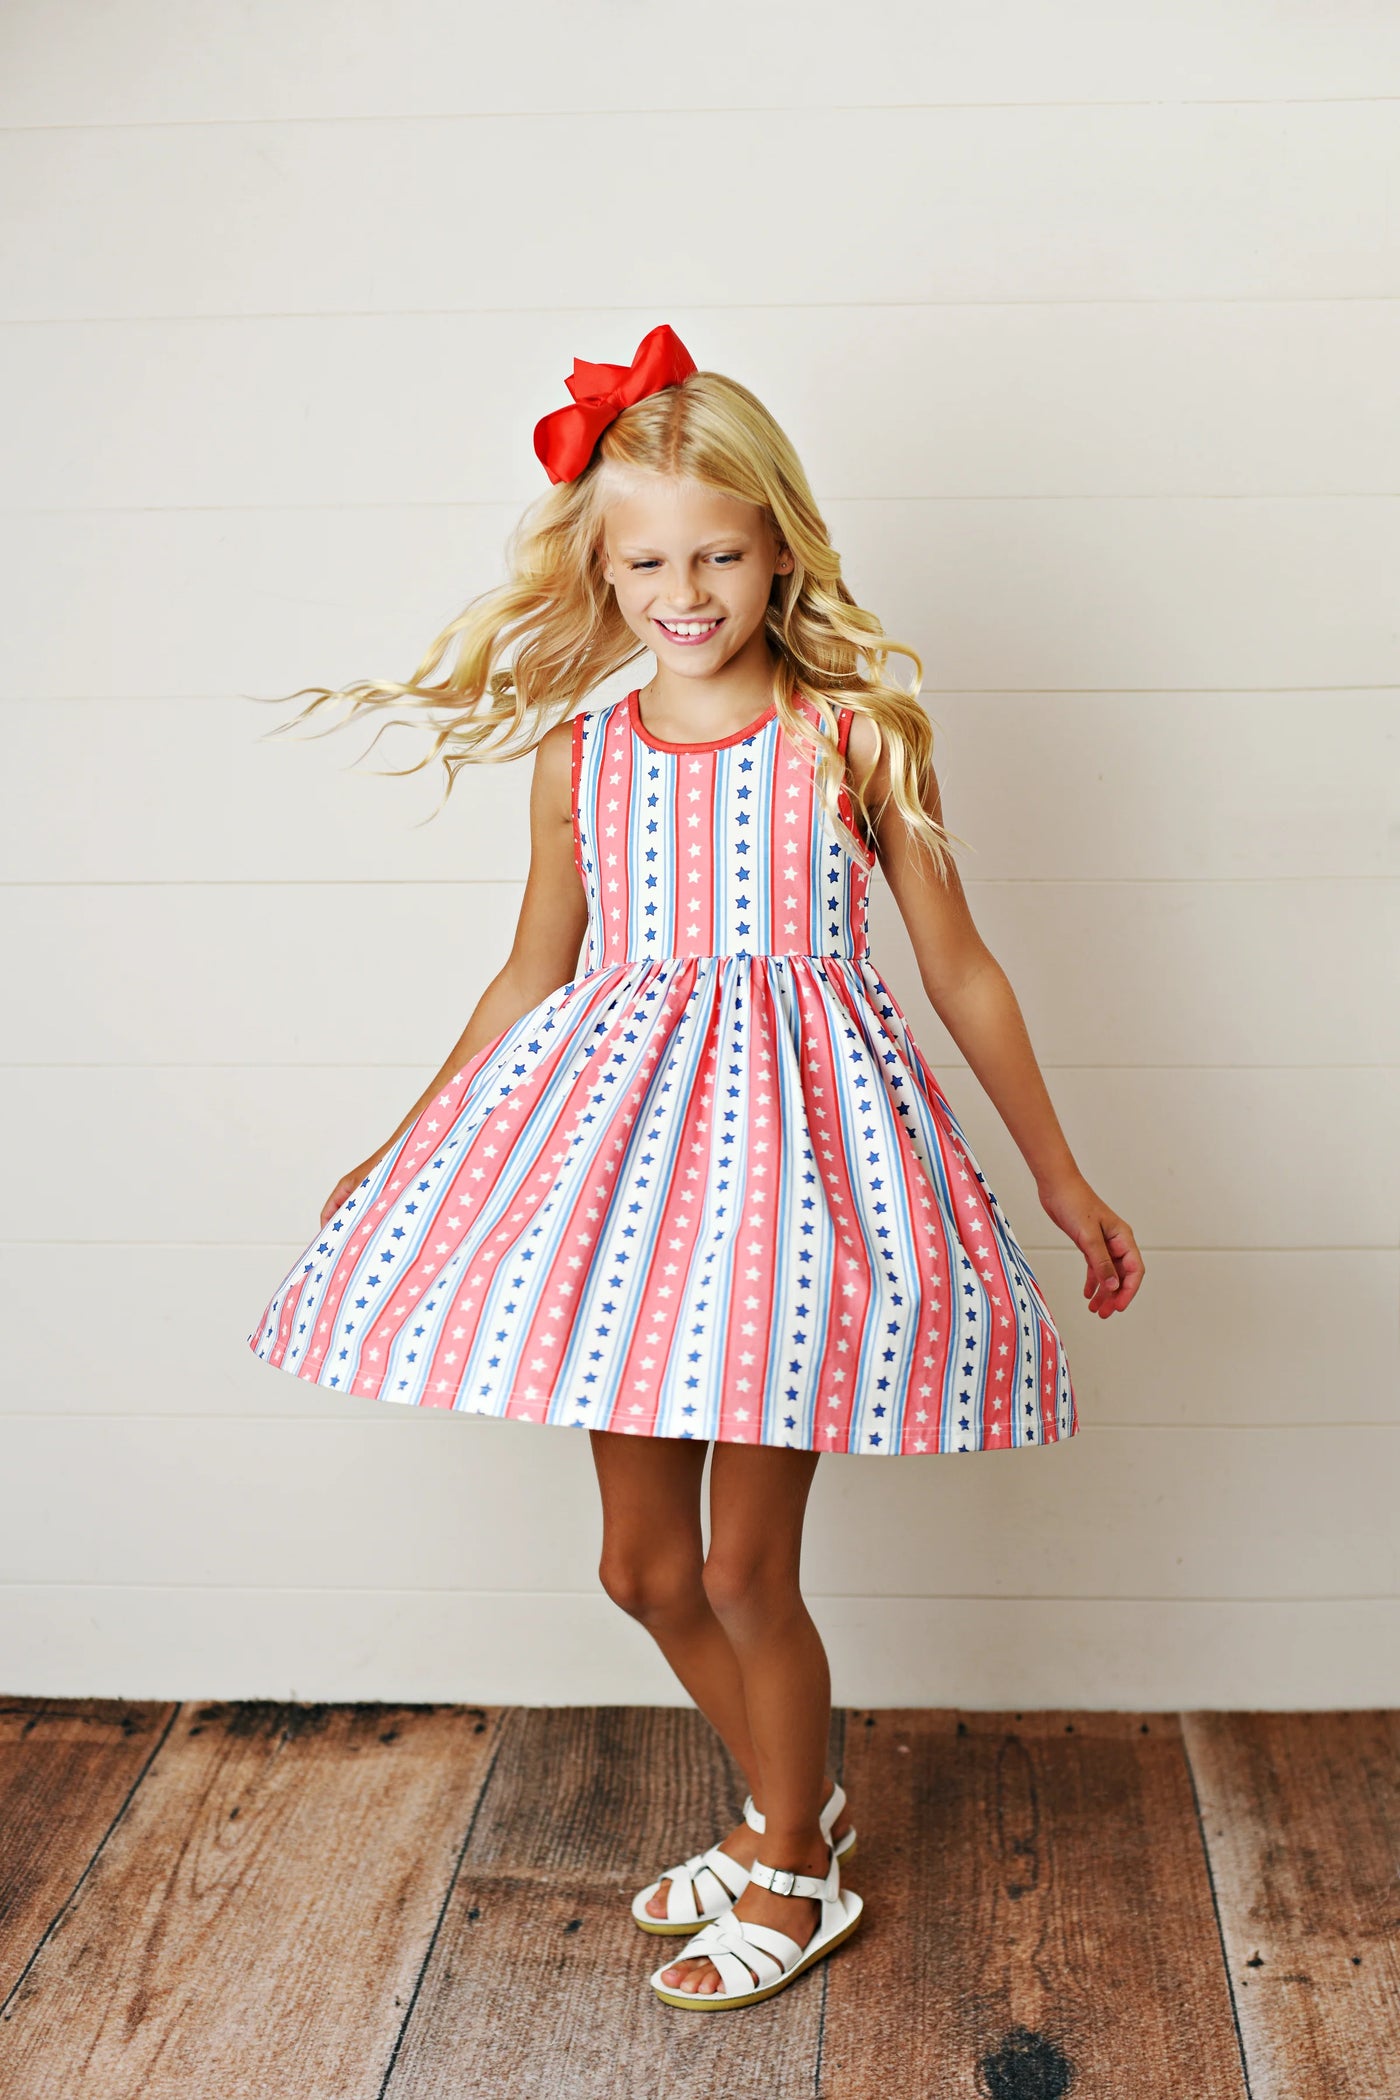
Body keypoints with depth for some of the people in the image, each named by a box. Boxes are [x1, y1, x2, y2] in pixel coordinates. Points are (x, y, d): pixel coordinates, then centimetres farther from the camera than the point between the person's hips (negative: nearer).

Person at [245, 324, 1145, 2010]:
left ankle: (794, 1871, 29)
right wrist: (401, 1156, 22)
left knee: (744, 1569, 2)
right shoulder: (576, 752, 5)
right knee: (644, 1567, 12)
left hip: (796, 1127, -4)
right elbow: (531, 978, 16)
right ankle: (784, 1807, 39)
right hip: (621, 1142, 4)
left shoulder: (856, 733, -4)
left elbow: (959, 969, 3)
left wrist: (1062, 1180, 8)